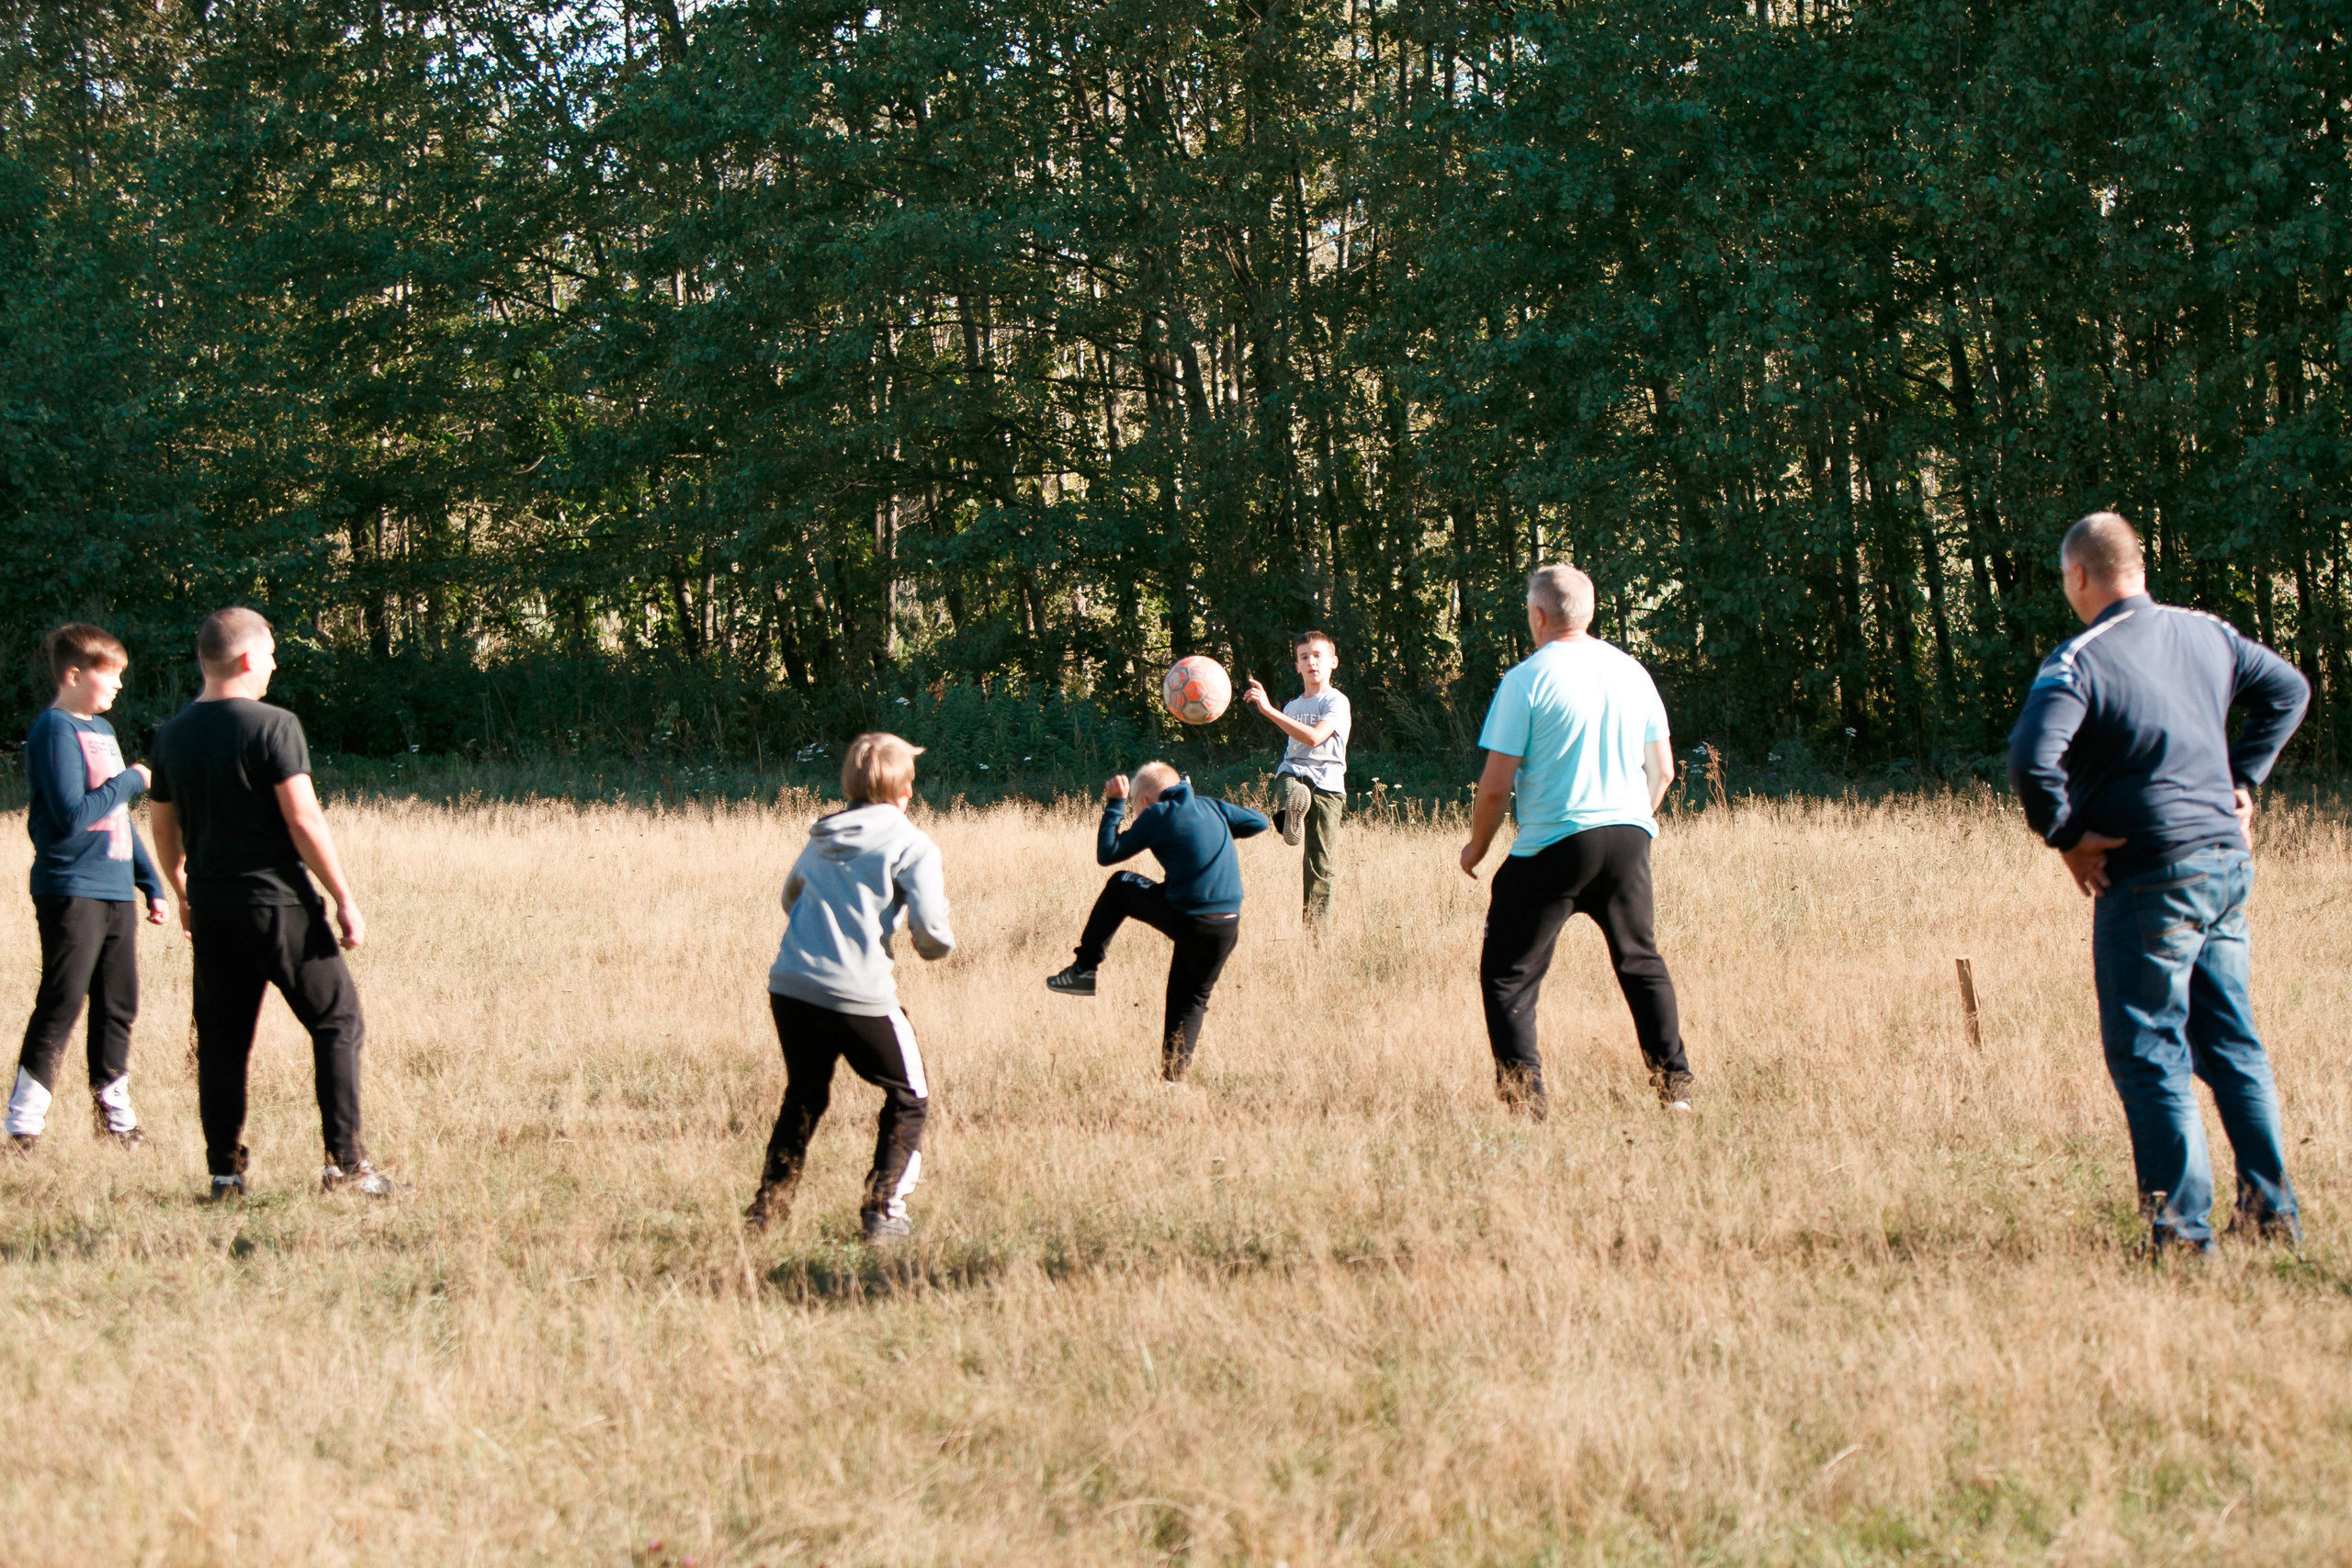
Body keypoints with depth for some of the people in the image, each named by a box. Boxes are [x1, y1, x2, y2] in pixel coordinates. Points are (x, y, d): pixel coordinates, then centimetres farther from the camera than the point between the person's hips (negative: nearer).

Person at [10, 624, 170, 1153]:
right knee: (61, 1005, -10)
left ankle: (114, 1110, 19)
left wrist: (150, 882, 23)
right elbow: (73, 815, -21)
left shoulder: (102, 730, 17)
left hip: (115, 890, 8)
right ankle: (24, 1123, -8)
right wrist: (131, 781, -12)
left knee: (118, 1005, 10)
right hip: (70, 888, -8)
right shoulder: (55, 732, -11)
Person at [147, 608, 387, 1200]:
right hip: (279, 903, -6)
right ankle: (345, 1163, -2)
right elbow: (303, 821, -16)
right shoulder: (273, 726, -12)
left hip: (211, 907, 6)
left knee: (221, 1040, 10)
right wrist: (345, 899, -11)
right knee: (337, 1023, 3)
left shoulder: (172, 736, 7)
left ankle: (225, 1173, 8)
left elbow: (164, 829, 15)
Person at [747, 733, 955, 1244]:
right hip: (860, 993, -5)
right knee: (908, 1097, 13)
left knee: (804, 1097, 23)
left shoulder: (822, 838, 16)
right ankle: (883, 1209, 3)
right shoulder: (912, 845, -2)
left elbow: (790, 896, 30)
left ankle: (767, 1208, 19)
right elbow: (932, 935, -9)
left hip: (789, 985, 5)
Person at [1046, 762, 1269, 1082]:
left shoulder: (1156, 816, 0)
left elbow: (1107, 854, 5)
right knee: (1190, 1000, 19)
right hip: (1227, 929, 4)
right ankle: (1175, 1076, 8)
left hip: (1185, 921, -4)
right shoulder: (1212, 807, 15)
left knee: (1119, 885, 21)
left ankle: (1084, 970, 23)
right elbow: (1260, 822, 26)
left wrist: (1114, 804, 13)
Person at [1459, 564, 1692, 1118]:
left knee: (1508, 973, 3)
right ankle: (1674, 1087, 14)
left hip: (1553, 846, -5)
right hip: (1630, 836, 5)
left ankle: (1524, 1098, -6)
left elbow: (1496, 784, -9)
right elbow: (1663, 770, 14)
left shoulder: (1527, 679, -9)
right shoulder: (1632, 672, 7)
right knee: (1642, 962, 19)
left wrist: (1476, 846, 7)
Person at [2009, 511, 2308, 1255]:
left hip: (2149, 877, -7)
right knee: (2231, 1041, 15)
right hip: (2229, 861, 7)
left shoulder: (2079, 660, -13)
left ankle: (2184, 1229, -3)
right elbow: (2288, 690, 22)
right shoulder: (2207, 634, 9)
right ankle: (2271, 1208, 15)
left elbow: (2031, 759, -25)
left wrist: (2066, 836, -11)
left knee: (2148, 1054, 0)